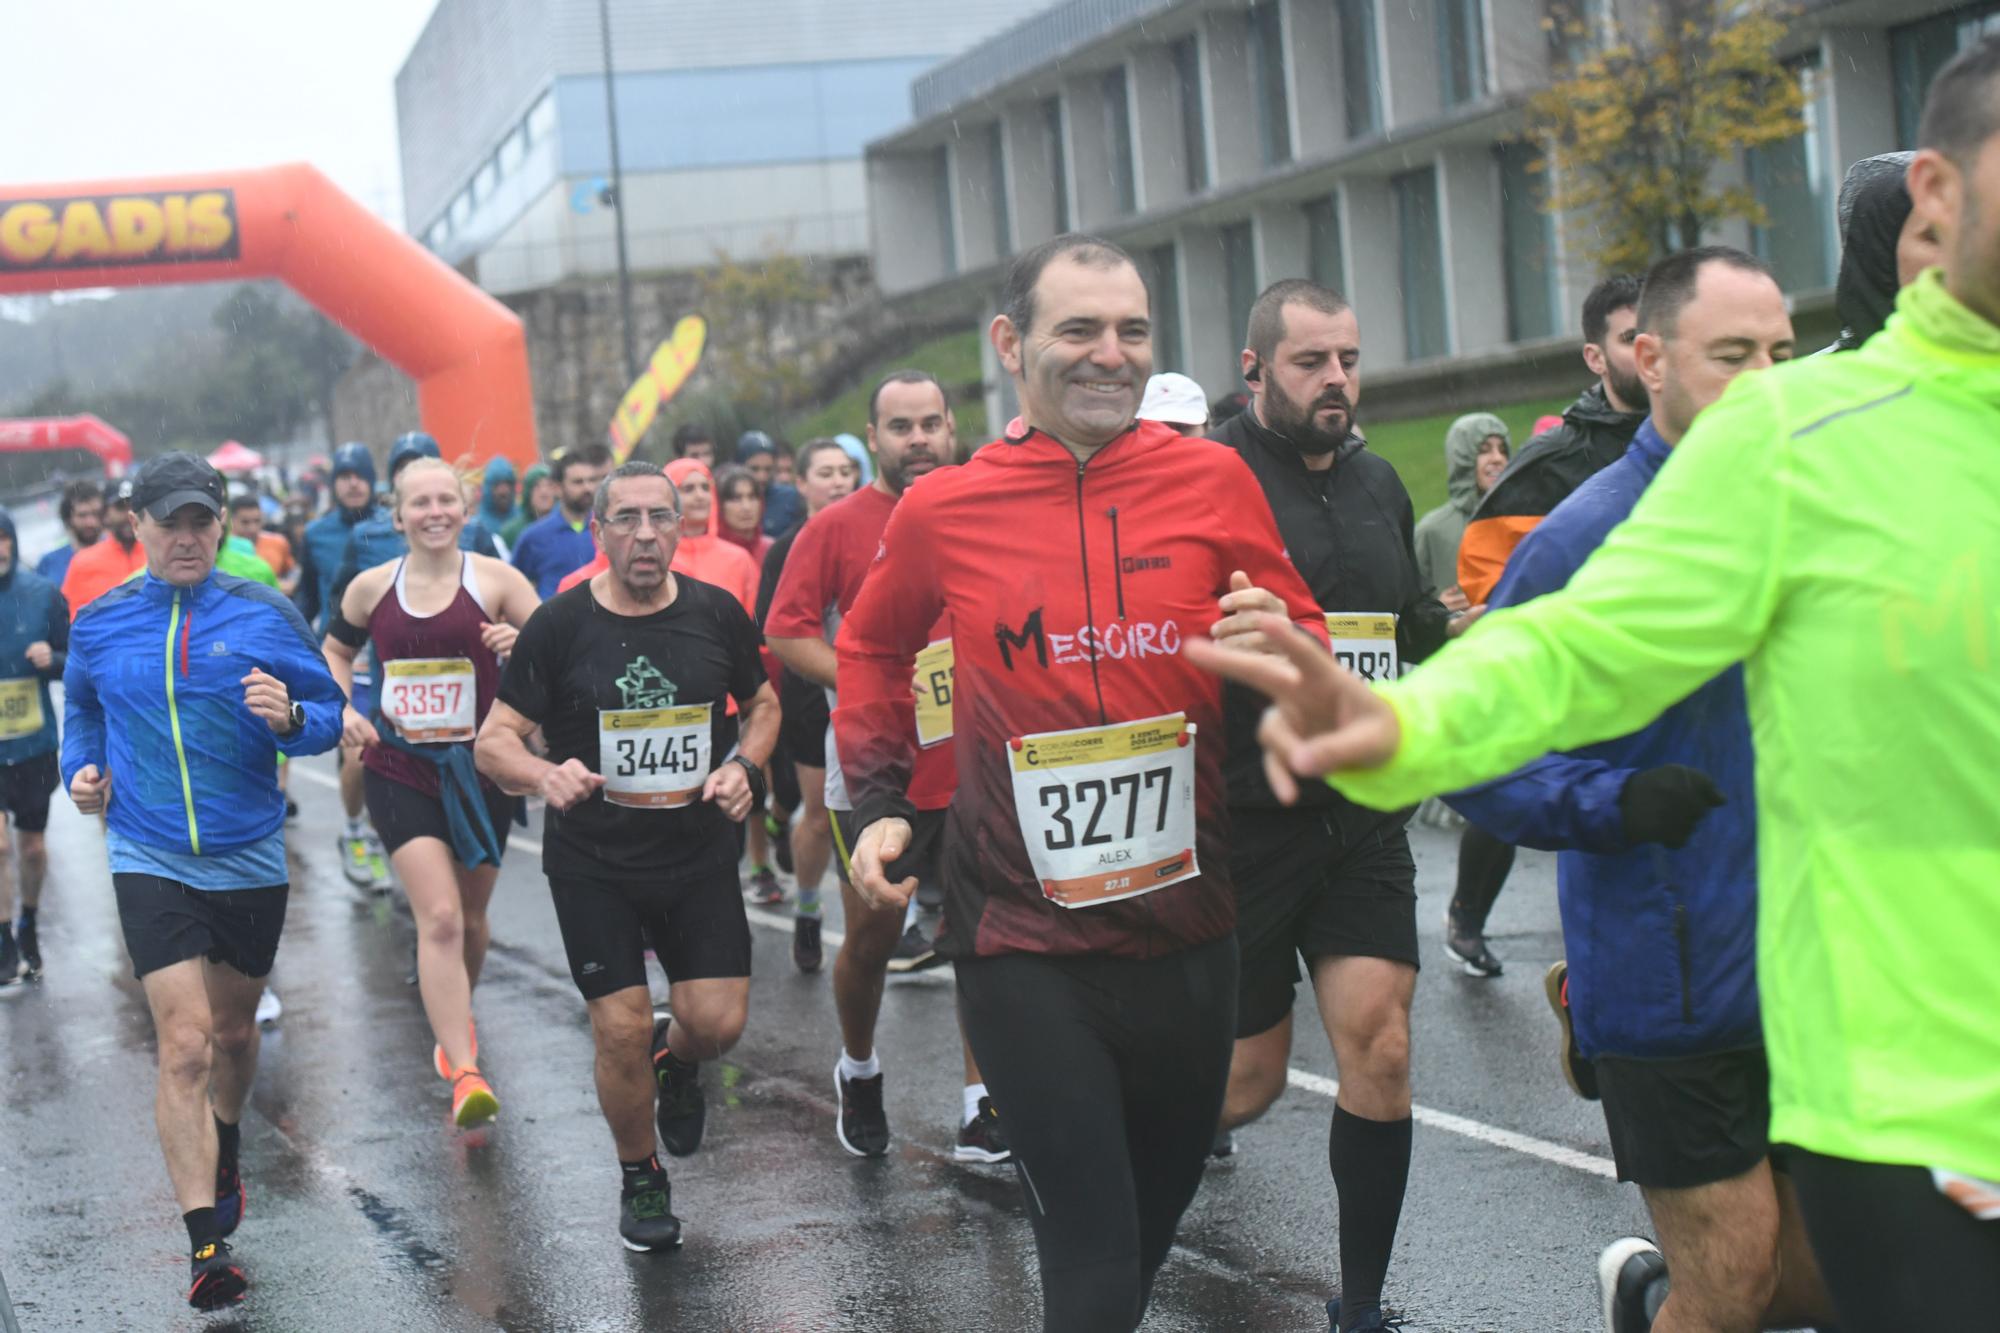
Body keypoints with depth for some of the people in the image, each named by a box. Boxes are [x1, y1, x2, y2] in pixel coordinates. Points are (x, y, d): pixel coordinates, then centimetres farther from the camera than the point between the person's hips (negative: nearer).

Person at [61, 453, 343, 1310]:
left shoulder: (265, 616, -3)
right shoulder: (99, 625, 2)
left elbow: (330, 715, -1)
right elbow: (81, 710, 20)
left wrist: (289, 717, -22)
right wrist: (81, 769, 2)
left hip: (250, 858, 1)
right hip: (149, 858, -1)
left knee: (233, 1032, 19)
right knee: (184, 1045, -13)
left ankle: (222, 1158, 50)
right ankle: (205, 1246, -11)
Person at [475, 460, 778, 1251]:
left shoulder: (716, 614, -1)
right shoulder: (559, 626, -7)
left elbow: (762, 704, 16)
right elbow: (494, 740, -5)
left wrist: (743, 766, -5)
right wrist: (544, 775, -27)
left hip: (699, 854, 2)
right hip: (593, 864, -2)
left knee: (719, 1022, -5)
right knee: (621, 1029, -5)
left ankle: (678, 1064, 34)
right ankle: (641, 1180, 21)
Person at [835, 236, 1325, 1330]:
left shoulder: (1212, 480, -2)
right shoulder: (943, 511, -3)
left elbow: (1306, 650, 9)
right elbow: (871, 652, 16)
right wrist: (880, 805, 7)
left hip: (1188, 932, 3)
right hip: (1024, 943, -3)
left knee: (1158, 1213, 20)